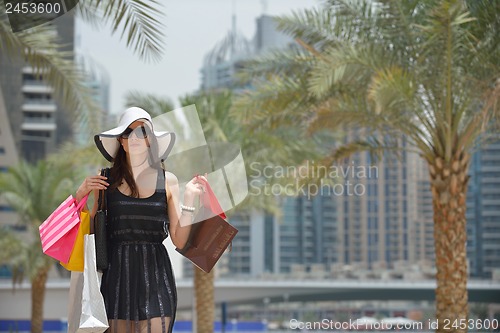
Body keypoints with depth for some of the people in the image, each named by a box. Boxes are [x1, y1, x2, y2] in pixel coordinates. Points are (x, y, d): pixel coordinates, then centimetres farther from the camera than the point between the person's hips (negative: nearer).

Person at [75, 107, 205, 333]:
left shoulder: (167, 181, 7)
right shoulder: (106, 180, 7)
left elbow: (179, 241, 4)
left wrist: (189, 199, -5)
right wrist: (81, 194, -4)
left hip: (155, 275, 0)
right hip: (118, 274, 0)